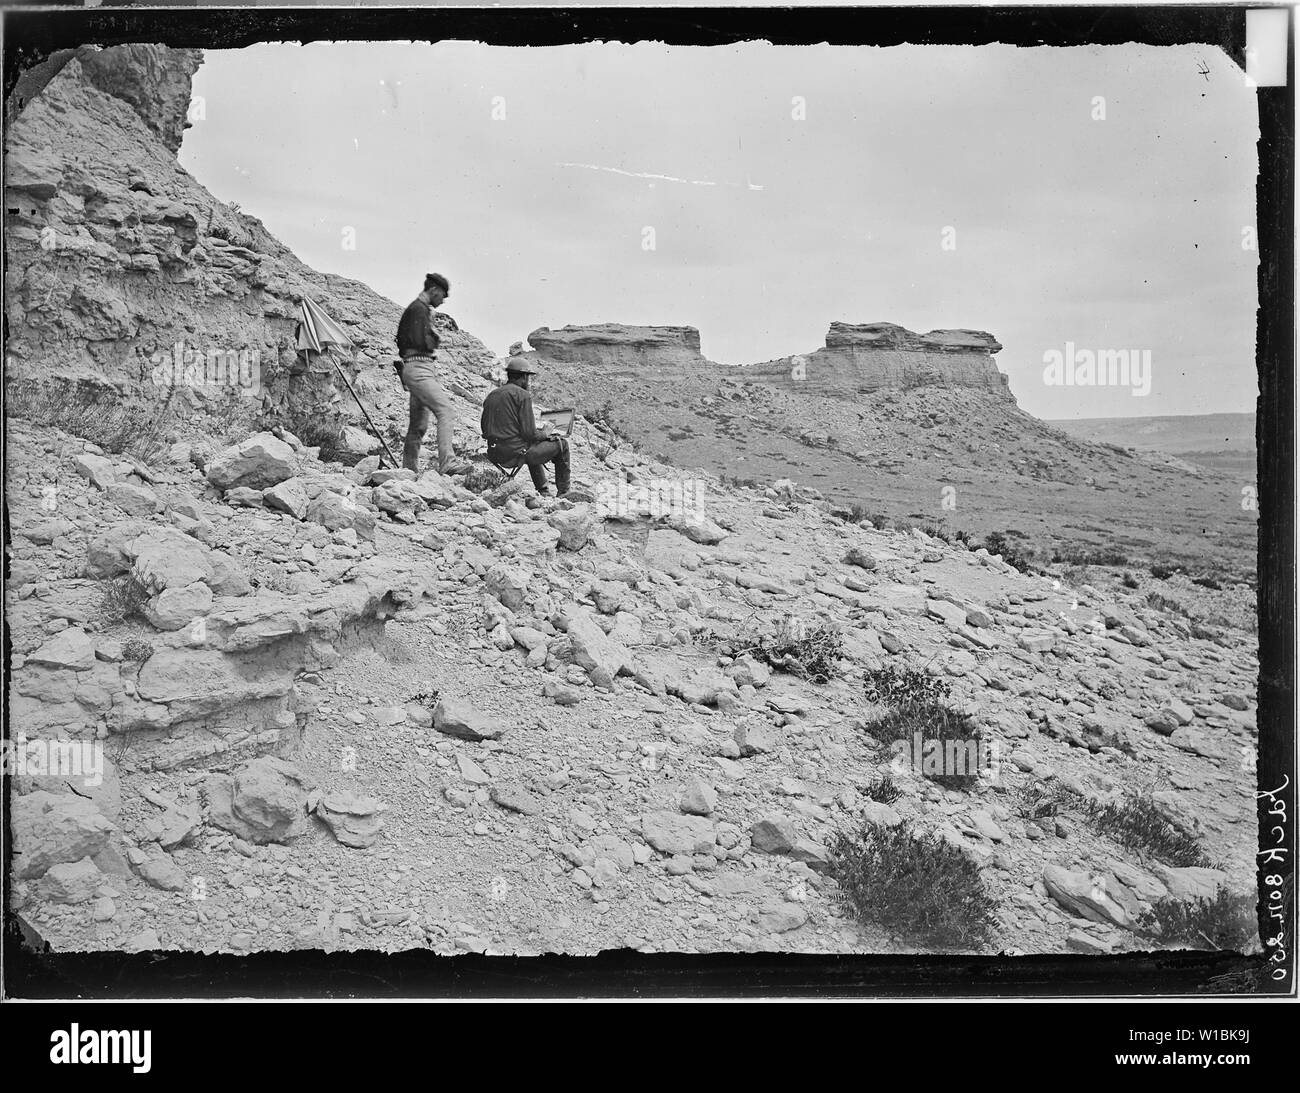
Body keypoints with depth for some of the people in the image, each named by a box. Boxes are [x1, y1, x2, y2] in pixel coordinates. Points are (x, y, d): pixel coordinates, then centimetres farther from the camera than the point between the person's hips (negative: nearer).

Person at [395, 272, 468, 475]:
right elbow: (421, 342, -20)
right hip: (419, 368, -11)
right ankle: (447, 462, -28)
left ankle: (409, 469, 17)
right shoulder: (419, 309, -9)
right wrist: (434, 340, 0)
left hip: (422, 369, 11)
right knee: (446, 412, -20)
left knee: (419, 424, 12)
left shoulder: (422, 309, 23)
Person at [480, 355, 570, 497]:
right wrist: (544, 433, 6)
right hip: (516, 454, -8)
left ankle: (544, 492, 37)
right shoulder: (523, 395, -12)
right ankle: (563, 493, 19)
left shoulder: (491, 395, 10)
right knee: (561, 444, 10)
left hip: (494, 455, 8)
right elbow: (530, 434, -17)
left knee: (534, 447, 37)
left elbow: (484, 428, 16)